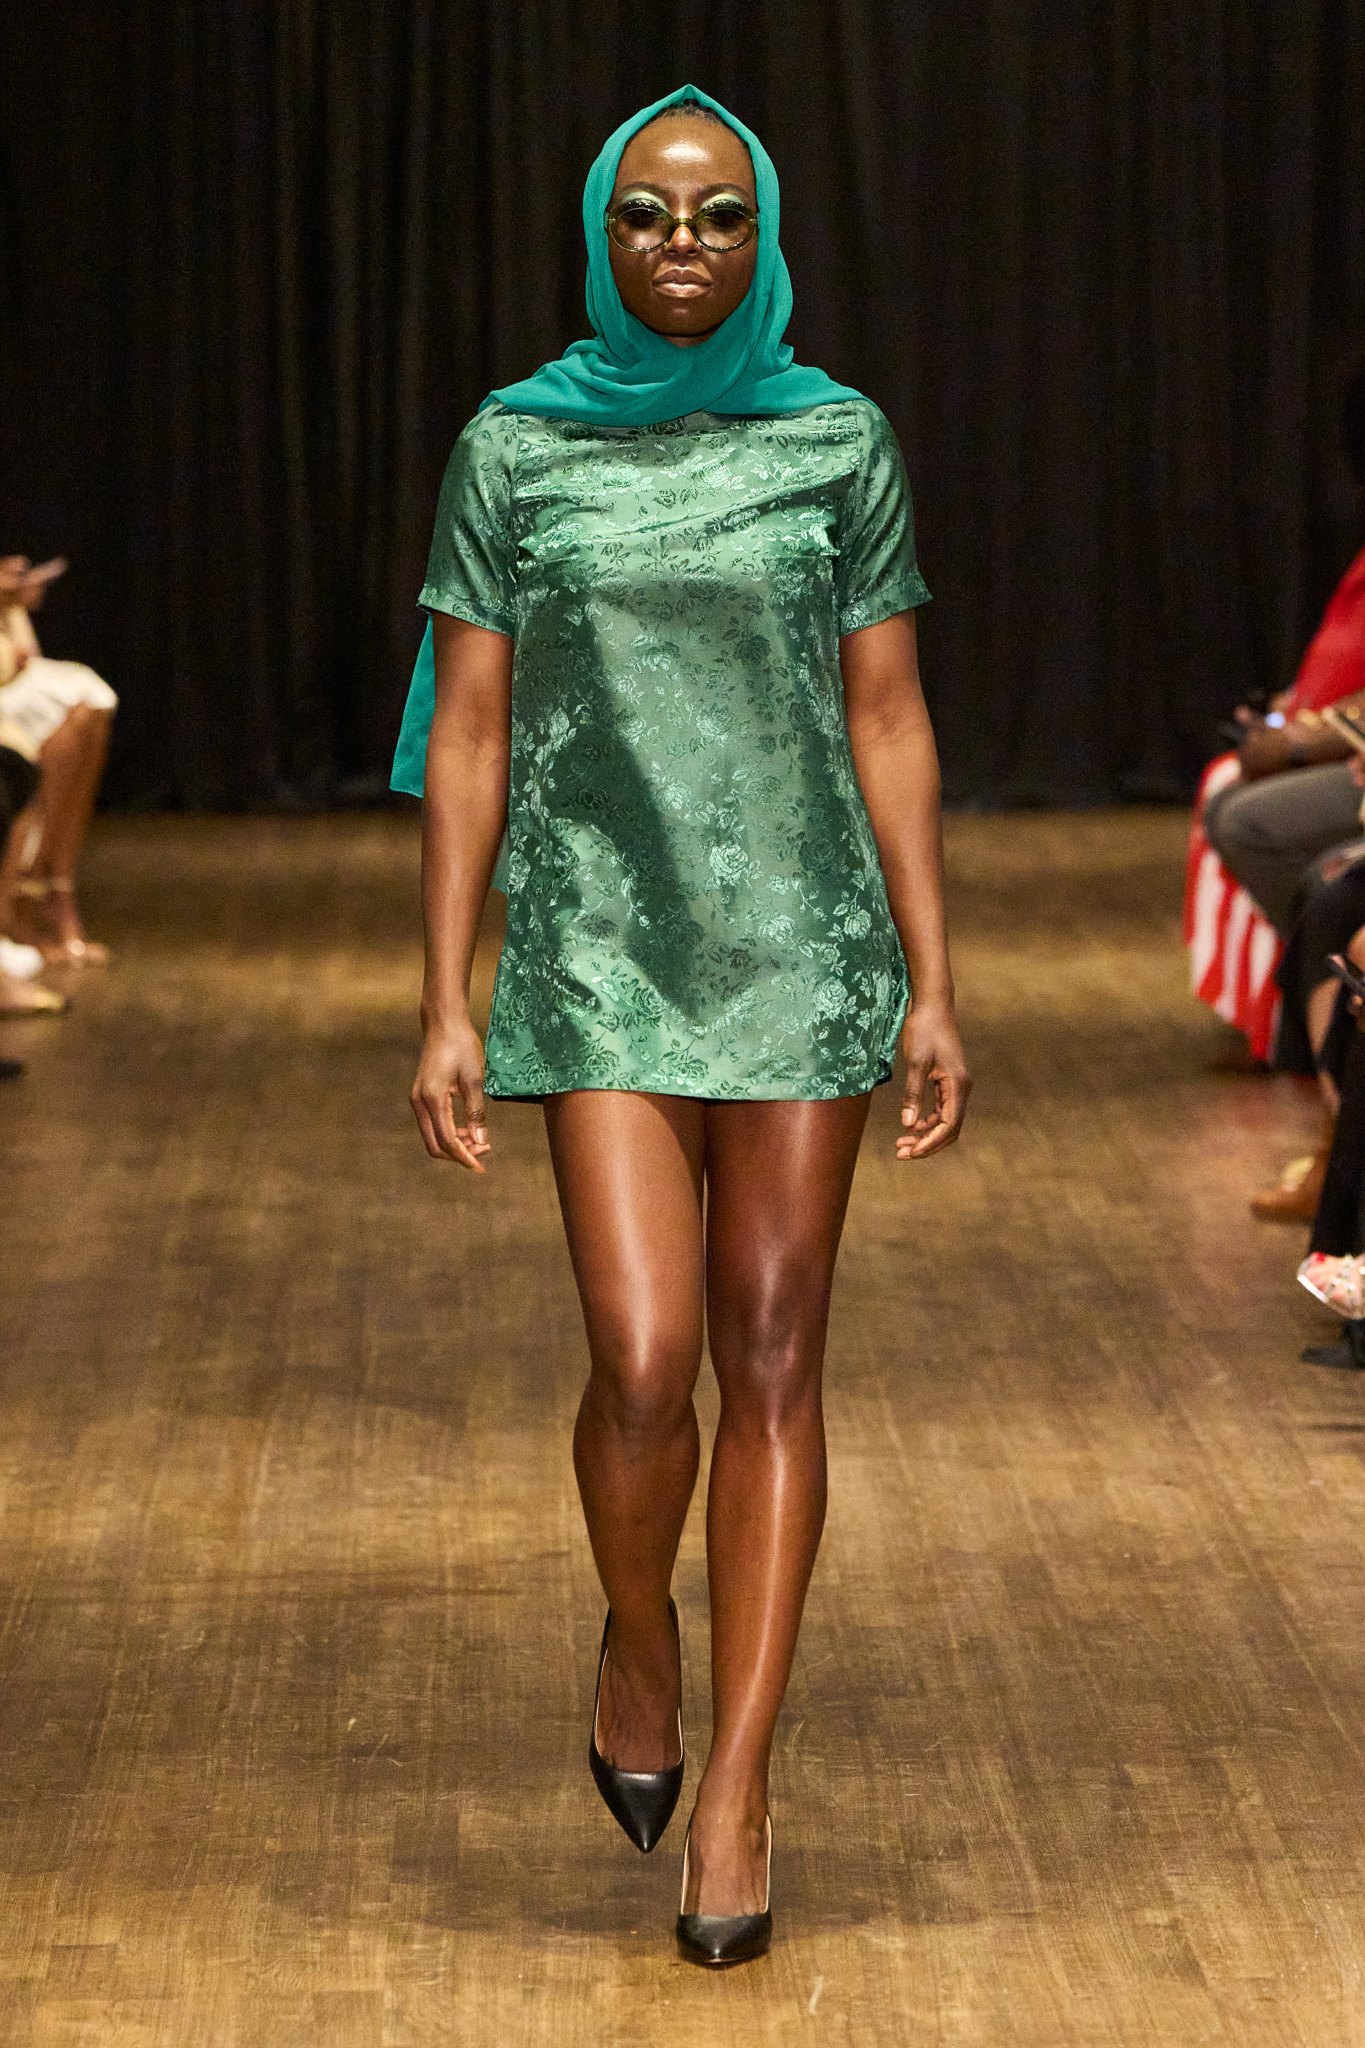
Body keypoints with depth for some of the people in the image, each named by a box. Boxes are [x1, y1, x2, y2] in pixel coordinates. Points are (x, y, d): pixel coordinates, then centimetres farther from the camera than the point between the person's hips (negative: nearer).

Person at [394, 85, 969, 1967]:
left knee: (772, 1370, 2)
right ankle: (638, 1638, 21)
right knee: (644, 1363, -11)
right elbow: (467, 739, 2)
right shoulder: (513, 450, 2)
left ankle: (737, 1782, 12)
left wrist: (935, 989, 0)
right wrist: (447, 1007, -3)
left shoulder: (838, 443, 3)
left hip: (801, 947, 1)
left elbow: (890, 728, 4)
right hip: (599, 960, -1)